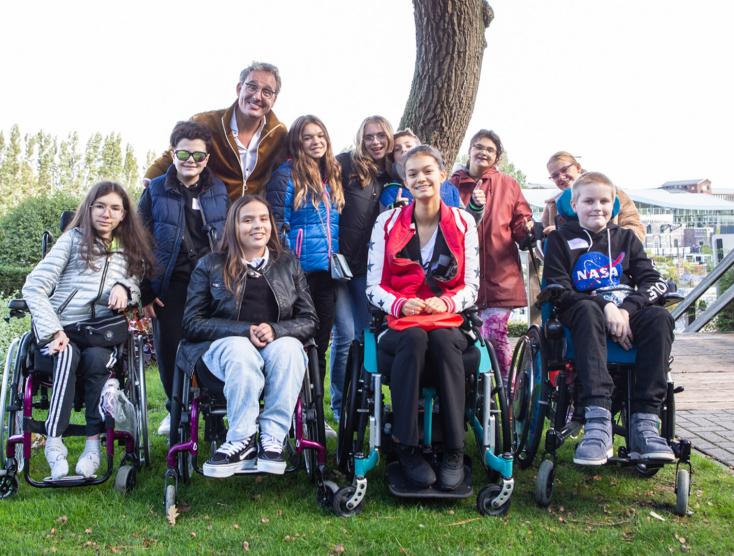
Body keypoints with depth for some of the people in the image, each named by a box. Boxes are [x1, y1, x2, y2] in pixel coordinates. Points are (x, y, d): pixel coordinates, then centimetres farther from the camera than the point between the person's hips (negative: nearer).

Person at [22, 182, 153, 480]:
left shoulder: (130, 250, 17)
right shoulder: (73, 239, 6)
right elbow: (34, 287, -2)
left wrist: (124, 287, -11)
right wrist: (52, 331, -15)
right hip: (62, 330, -2)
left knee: (96, 359, -32)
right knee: (67, 356, -34)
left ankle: (93, 442, -25)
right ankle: (53, 443, -32)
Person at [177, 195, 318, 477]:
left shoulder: (289, 264, 17)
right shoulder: (210, 265, 12)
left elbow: (309, 321, 9)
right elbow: (192, 323, 3)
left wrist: (275, 330, -14)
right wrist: (244, 330, -14)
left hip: (281, 342, 2)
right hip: (225, 345, -1)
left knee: (288, 347, -34)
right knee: (241, 350, -37)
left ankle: (273, 439, -32)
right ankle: (242, 440, -30)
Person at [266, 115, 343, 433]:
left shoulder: (332, 175, 15)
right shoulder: (287, 175, -4)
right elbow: (276, 223, -9)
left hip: (327, 273, 6)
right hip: (299, 272, -6)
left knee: (320, 343, 11)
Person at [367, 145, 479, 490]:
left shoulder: (463, 223, 10)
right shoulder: (387, 222, 9)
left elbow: (471, 287, 6)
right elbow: (373, 287, 4)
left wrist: (444, 303, -16)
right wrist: (401, 305, -17)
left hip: (448, 322, 0)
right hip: (399, 324, 0)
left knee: (441, 339, -37)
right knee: (415, 337, -37)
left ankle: (454, 450, -32)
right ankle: (406, 447, -31)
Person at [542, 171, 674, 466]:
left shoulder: (625, 238, 19)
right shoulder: (561, 239, 11)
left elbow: (655, 281, 7)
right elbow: (559, 290, -3)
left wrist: (626, 309, -14)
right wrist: (606, 307, -17)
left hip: (627, 313, 3)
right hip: (586, 312, -3)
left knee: (660, 317, -30)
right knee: (588, 310, -38)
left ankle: (644, 423, -34)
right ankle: (598, 420, -49)